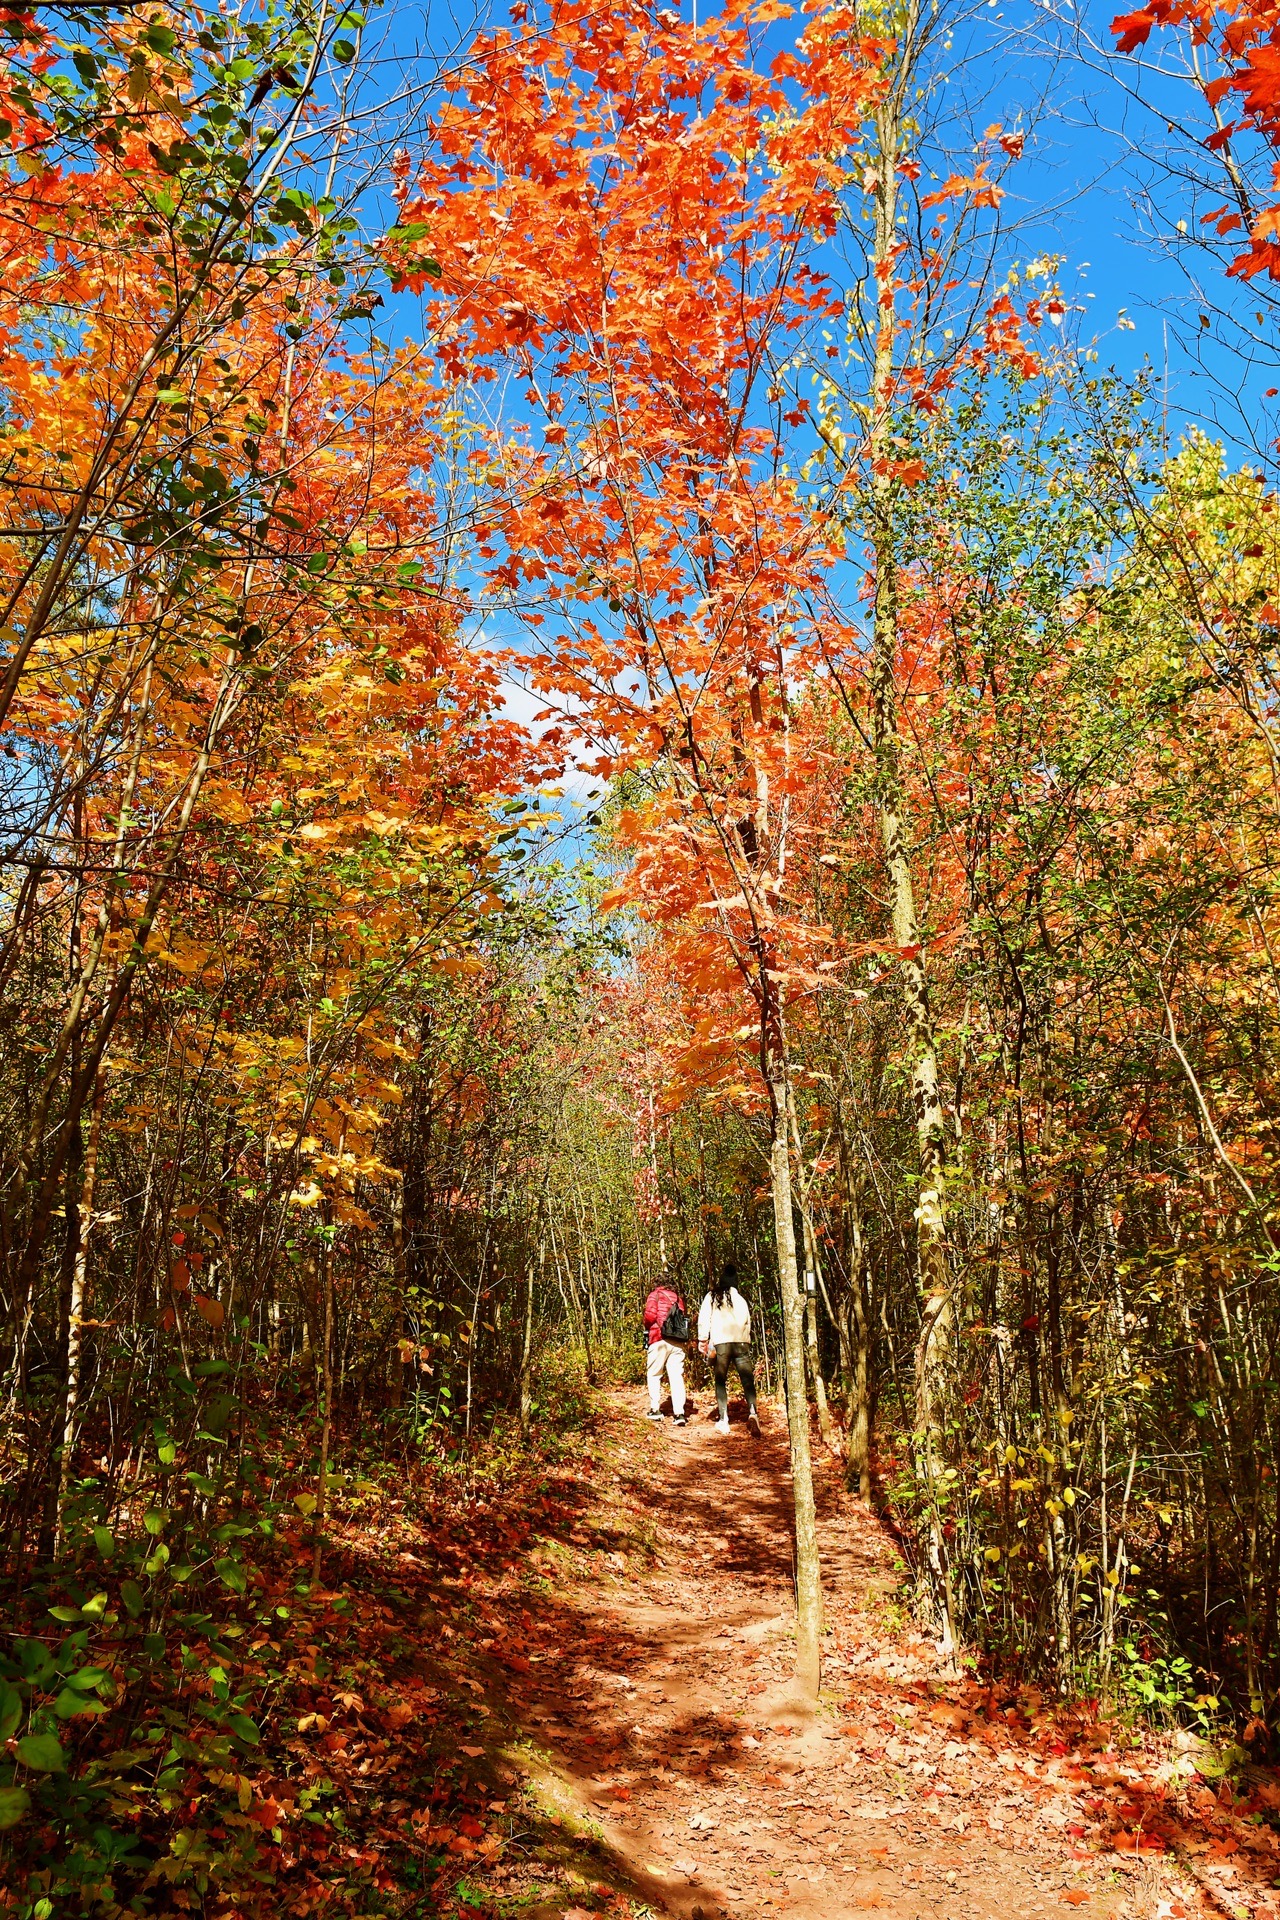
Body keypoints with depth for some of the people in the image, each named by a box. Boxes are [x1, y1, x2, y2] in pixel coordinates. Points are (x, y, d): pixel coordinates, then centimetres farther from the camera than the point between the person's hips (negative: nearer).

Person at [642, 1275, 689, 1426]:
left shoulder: (655, 1295, 5)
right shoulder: (678, 1298, 18)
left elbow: (650, 1315, -8)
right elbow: (683, 1319, 10)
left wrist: (648, 1327, 10)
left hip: (659, 1340, -4)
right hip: (677, 1343, 4)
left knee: (654, 1375, 10)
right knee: (677, 1377, 0)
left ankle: (655, 1410, 9)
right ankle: (679, 1413, -8)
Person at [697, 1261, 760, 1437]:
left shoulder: (712, 1297, 6)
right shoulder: (740, 1299, 13)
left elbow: (704, 1318, 0)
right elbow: (747, 1323, 10)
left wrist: (703, 1341, 2)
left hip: (720, 1343, -1)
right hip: (741, 1343, 1)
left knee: (721, 1381, 10)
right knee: (747, 1380, -4)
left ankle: (723, 1420, 5)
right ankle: (752, 1412, -26)